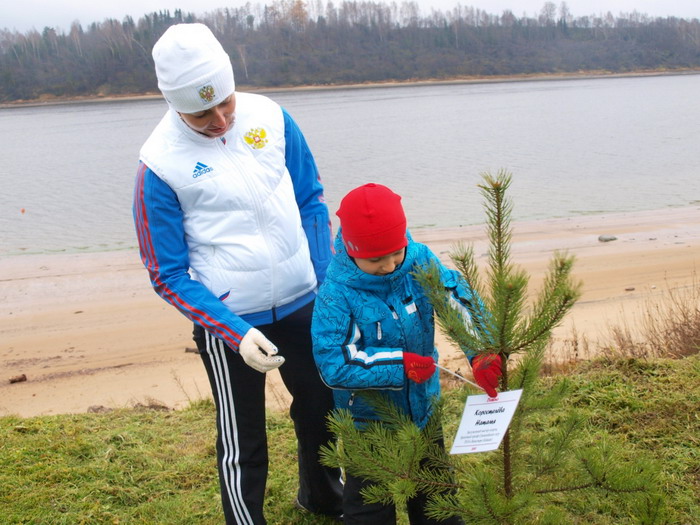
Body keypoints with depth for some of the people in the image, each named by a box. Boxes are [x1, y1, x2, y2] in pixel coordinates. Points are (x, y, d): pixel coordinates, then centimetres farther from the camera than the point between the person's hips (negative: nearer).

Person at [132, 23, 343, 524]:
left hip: (304, 305, 5)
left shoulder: (268, 116, -6)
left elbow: (312, 200, 5)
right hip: (229, 321, -4)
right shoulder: (160, 162, -16)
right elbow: (168, 274, -11)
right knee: (243, 444, 8)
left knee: (323, 408, 23)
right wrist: (235, 333, -21)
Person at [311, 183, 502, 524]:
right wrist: (401, 365, -30)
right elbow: (333, 364, -30)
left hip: (424, 409, 4)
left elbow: (461, 298, -15)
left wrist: (481, 354, -30)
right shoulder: (335, 295, -26)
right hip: (369, 422, -4)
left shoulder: (419, 262, -14)